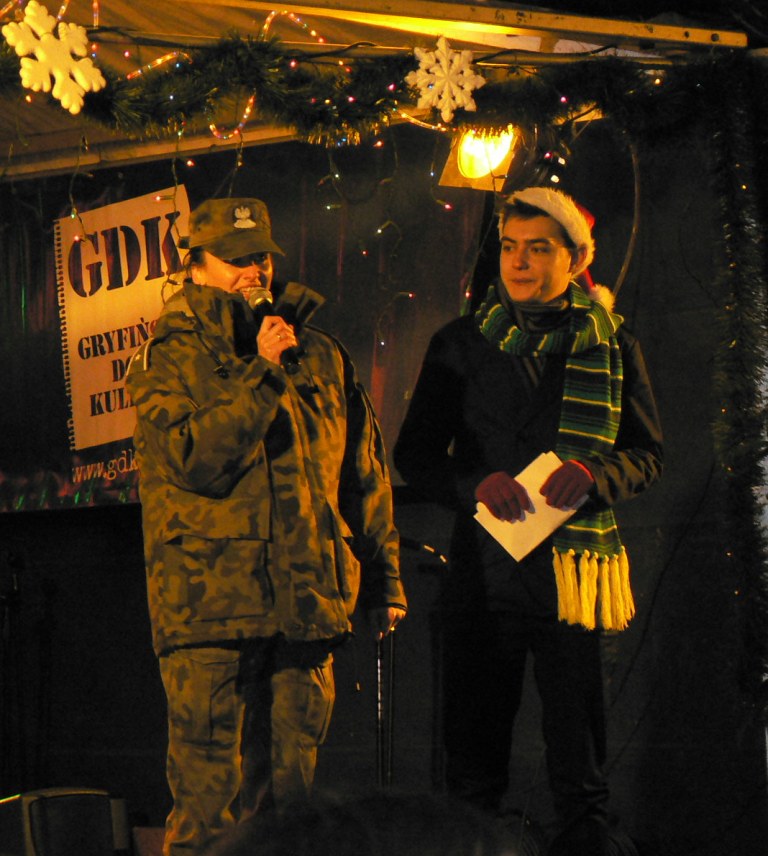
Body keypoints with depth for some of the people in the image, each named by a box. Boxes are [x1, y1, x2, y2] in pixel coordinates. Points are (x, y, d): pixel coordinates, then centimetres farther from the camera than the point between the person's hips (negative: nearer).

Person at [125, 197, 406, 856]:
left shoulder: (321, 355, 17)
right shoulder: (170, 359, 4)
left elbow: (365, 473, 20)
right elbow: (192, 457, -12)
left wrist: (384, 577, 18)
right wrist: (264, 374, -12)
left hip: (308, 600, 4)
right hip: (209, 598, -4)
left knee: (292, 782, 6)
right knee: (209, 793, -6)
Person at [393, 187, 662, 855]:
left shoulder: (613, 346, 9)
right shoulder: (462, 344, 10)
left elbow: (650, 456, 10)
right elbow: (416, 454, 9)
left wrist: (594, 473, -12)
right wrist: (477, 483, -11)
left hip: (574, 573, -1)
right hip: (483, 569, 1)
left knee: (580, 775, -1)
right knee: (473, 765, 4)